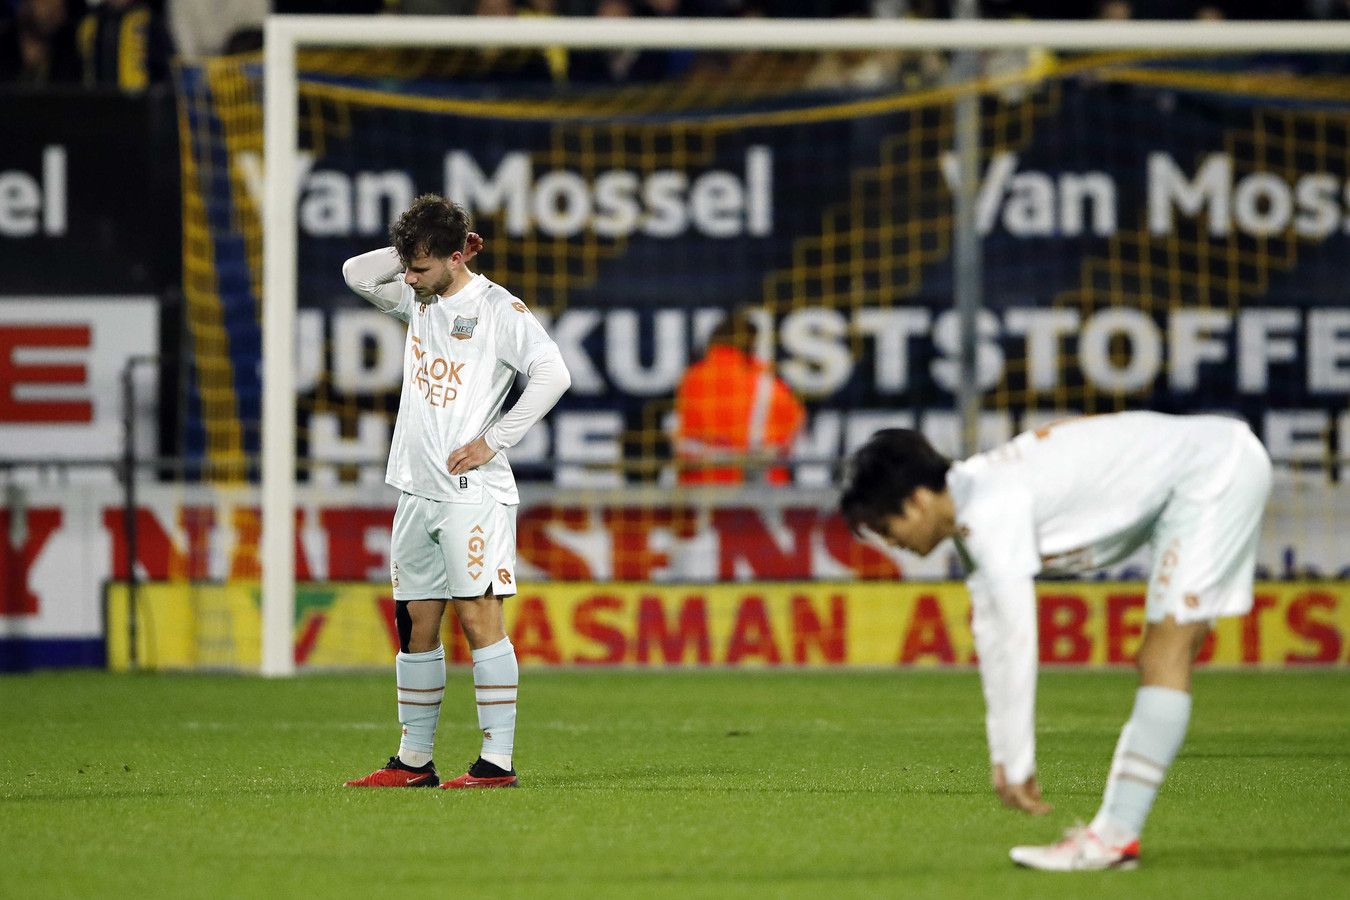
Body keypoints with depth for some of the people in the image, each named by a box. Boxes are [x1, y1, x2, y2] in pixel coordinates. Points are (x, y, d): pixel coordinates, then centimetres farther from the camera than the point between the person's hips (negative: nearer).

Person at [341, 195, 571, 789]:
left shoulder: (498, 308, -7)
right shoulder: (419, 300, 14)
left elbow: (553, 374, -13)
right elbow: (356, 273, 20)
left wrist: (492, 442, -14)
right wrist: (414, 252, 7)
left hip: (472, 490, -7)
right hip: (416, 490, 7)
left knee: (479, 617, -11)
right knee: (415, 625, 8)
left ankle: (498, 762, -12)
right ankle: (414, 761, 15)